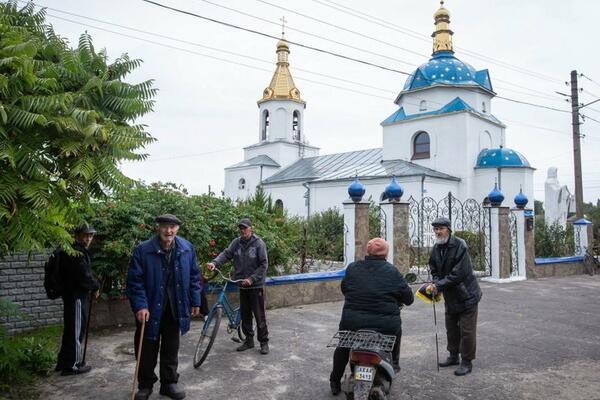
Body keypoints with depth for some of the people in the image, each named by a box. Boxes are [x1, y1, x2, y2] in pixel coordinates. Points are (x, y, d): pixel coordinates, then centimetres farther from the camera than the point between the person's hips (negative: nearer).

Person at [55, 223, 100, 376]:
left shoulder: (79, 251, 13)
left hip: (74, 295, 10)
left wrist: (92, 286, 1)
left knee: (70, 329, 19)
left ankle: (63, 362, 31)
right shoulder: (77, 253, -19)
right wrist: (96, 287, -6)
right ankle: (73, 365, 11)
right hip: (76, 296, -10)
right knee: (76, 330, 1)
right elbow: (84, 277, -22)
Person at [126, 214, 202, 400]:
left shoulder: (187, 248, -2)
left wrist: (195, 301, 4)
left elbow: (194, 276, 5)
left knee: (171, 349, 15)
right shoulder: (143, 250, -12)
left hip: (175, 309, 3)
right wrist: (140, 306, -19)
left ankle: (169, 383, 31)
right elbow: (135, 280, -12)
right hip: (150, 309, -2)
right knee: (147, 350, 11)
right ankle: (145, 385, 30)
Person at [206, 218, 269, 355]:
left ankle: (264, 342, 15)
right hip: (242, 285, 5)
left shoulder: (259, 243, -11)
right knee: (245, 315, 14)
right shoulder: (236, 242, 2)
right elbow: (226, 253, -9)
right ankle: (249, 340, 28)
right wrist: (214, 263, -27)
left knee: (259, 315, 2)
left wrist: (252, 278, -18)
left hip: (256, 285, -4)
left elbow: (264, 265, -11)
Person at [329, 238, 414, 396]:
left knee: (343, 344, 32)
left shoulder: (352, 268, 2)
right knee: (396, 327, 35)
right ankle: (393, 364, 46)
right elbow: (408, 298, 3)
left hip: (352, 323, 1)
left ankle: (335, 382, 36)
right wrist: (395, 300, 25)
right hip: (385, 326, 0)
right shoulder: (392, 272, -2)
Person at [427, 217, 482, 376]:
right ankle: (453, 356, 35)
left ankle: (467, 362, 14)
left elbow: (459, 273, -27)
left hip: (466, 295, -7)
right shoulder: (436, 249, 0)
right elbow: (435, 271, 9)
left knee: (467, 330, 0)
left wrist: (439, 285, -24)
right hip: (450, 297, 7)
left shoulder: (460, 246, -22)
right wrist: (435, 283, -12)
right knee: (451, 328, 19)